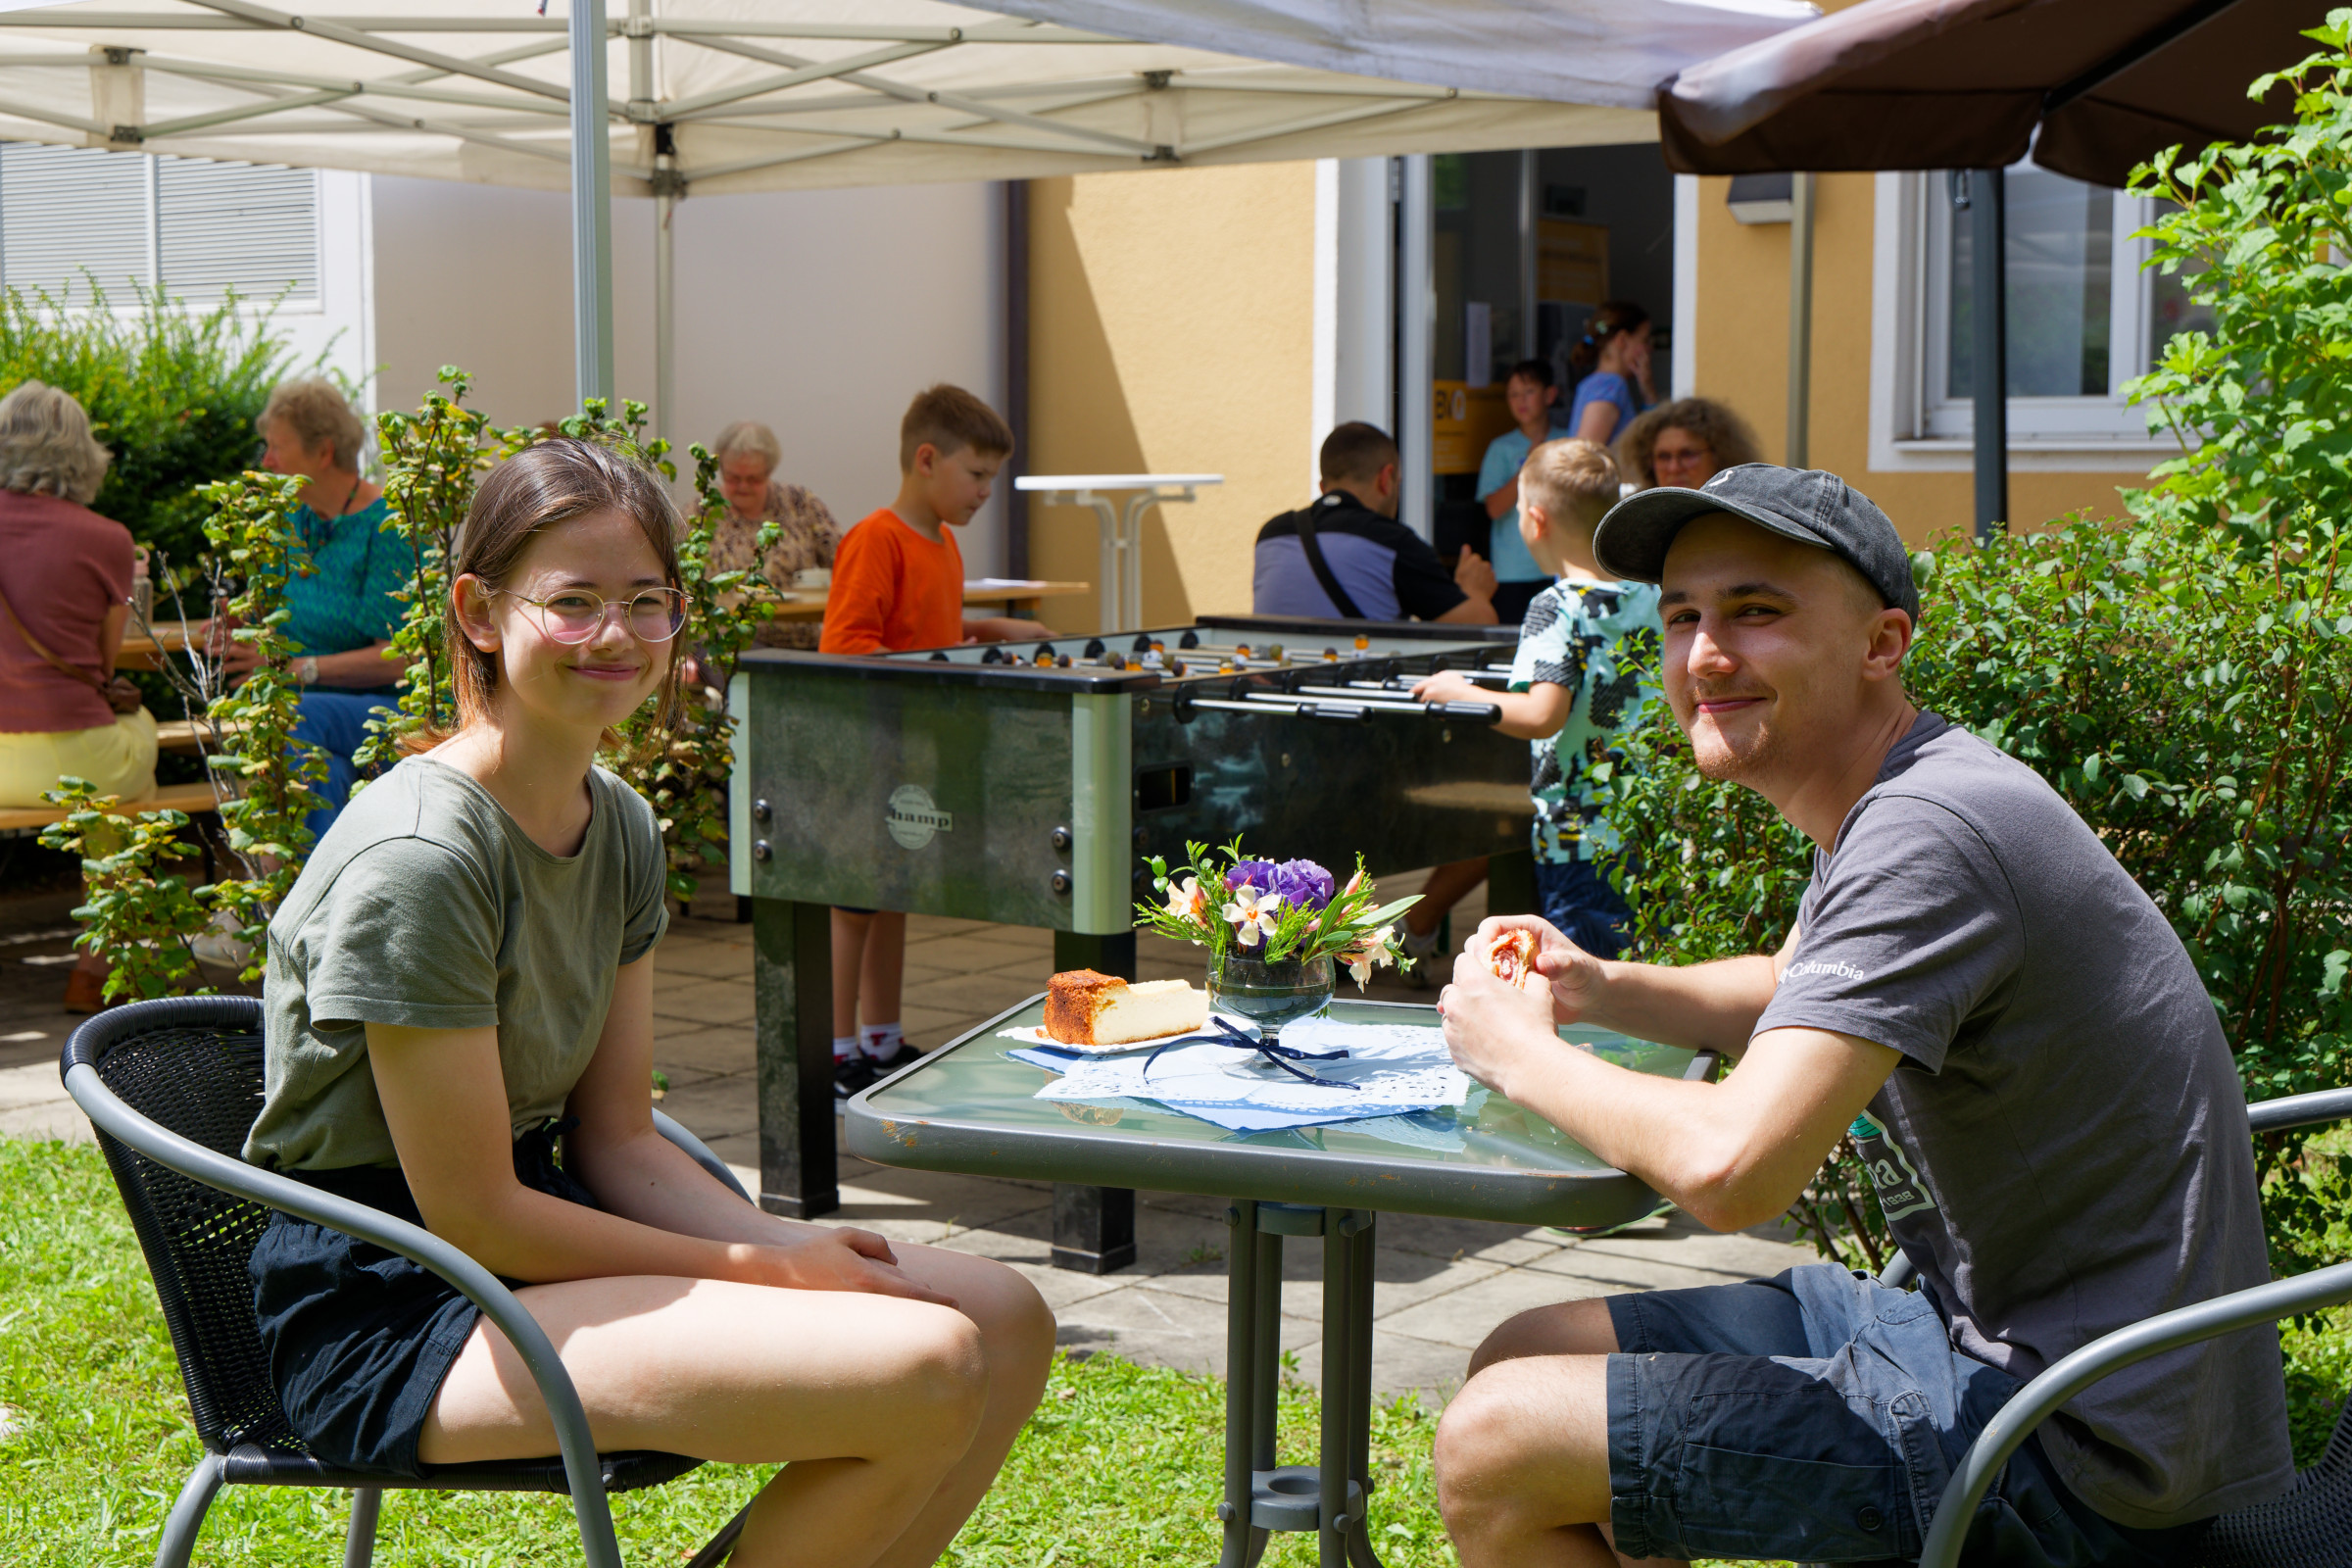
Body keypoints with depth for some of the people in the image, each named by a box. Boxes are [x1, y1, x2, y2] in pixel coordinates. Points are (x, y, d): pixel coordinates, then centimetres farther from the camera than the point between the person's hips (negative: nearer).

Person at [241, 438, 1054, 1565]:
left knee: (1004, 1324, 0)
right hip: (390, 1314, -9)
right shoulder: (414, 858, -20)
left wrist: (789, 1245, -9)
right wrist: (759, 1269, -13)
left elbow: (616, 1139, 9)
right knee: (928, 1374, -23)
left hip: (543, 1238, 9)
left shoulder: (621, 828, 7)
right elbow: (472, 1212, -18)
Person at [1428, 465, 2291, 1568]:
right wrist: (1597, 990, 10)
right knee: (1522, 1360, 14)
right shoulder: (1885, 805, 9)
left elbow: (1730, 1167, -33)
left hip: (2075, 1451, -10)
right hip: (1974, 1325, 10)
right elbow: (1797, 997, 30)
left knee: (1493, 1449, -15)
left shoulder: (1926, 836, -24)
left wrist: (1521, 1053, -13)